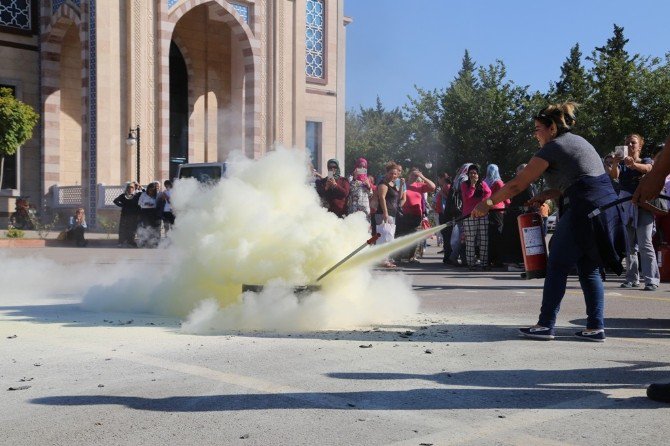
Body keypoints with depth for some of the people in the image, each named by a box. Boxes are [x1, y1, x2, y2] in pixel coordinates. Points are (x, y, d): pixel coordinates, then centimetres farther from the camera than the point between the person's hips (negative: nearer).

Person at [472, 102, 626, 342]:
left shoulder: (553, 148, -5)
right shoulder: (578, 141, 22)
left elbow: (517, 184, -6)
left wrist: (487, 203, 1)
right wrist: (544, 196, 13)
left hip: (585, 210, -9)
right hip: (608, 208, 9)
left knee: (557, 266, -1)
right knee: (589, 269, 12)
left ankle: (545, 325, 2)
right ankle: (596, 327, 9)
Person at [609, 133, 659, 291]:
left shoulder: (646, 161, 8)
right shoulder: (622, 164, 15)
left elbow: (648, 168, -18)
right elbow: (614, 175, -7)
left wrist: (633, 164, -39)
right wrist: (615, 164, -31)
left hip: (643, 206, -4)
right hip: (625, 206, 4)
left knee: (645, 244, -12)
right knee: (629, 246, 6)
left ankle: (652, 280, -14)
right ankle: (632, 279, 12)